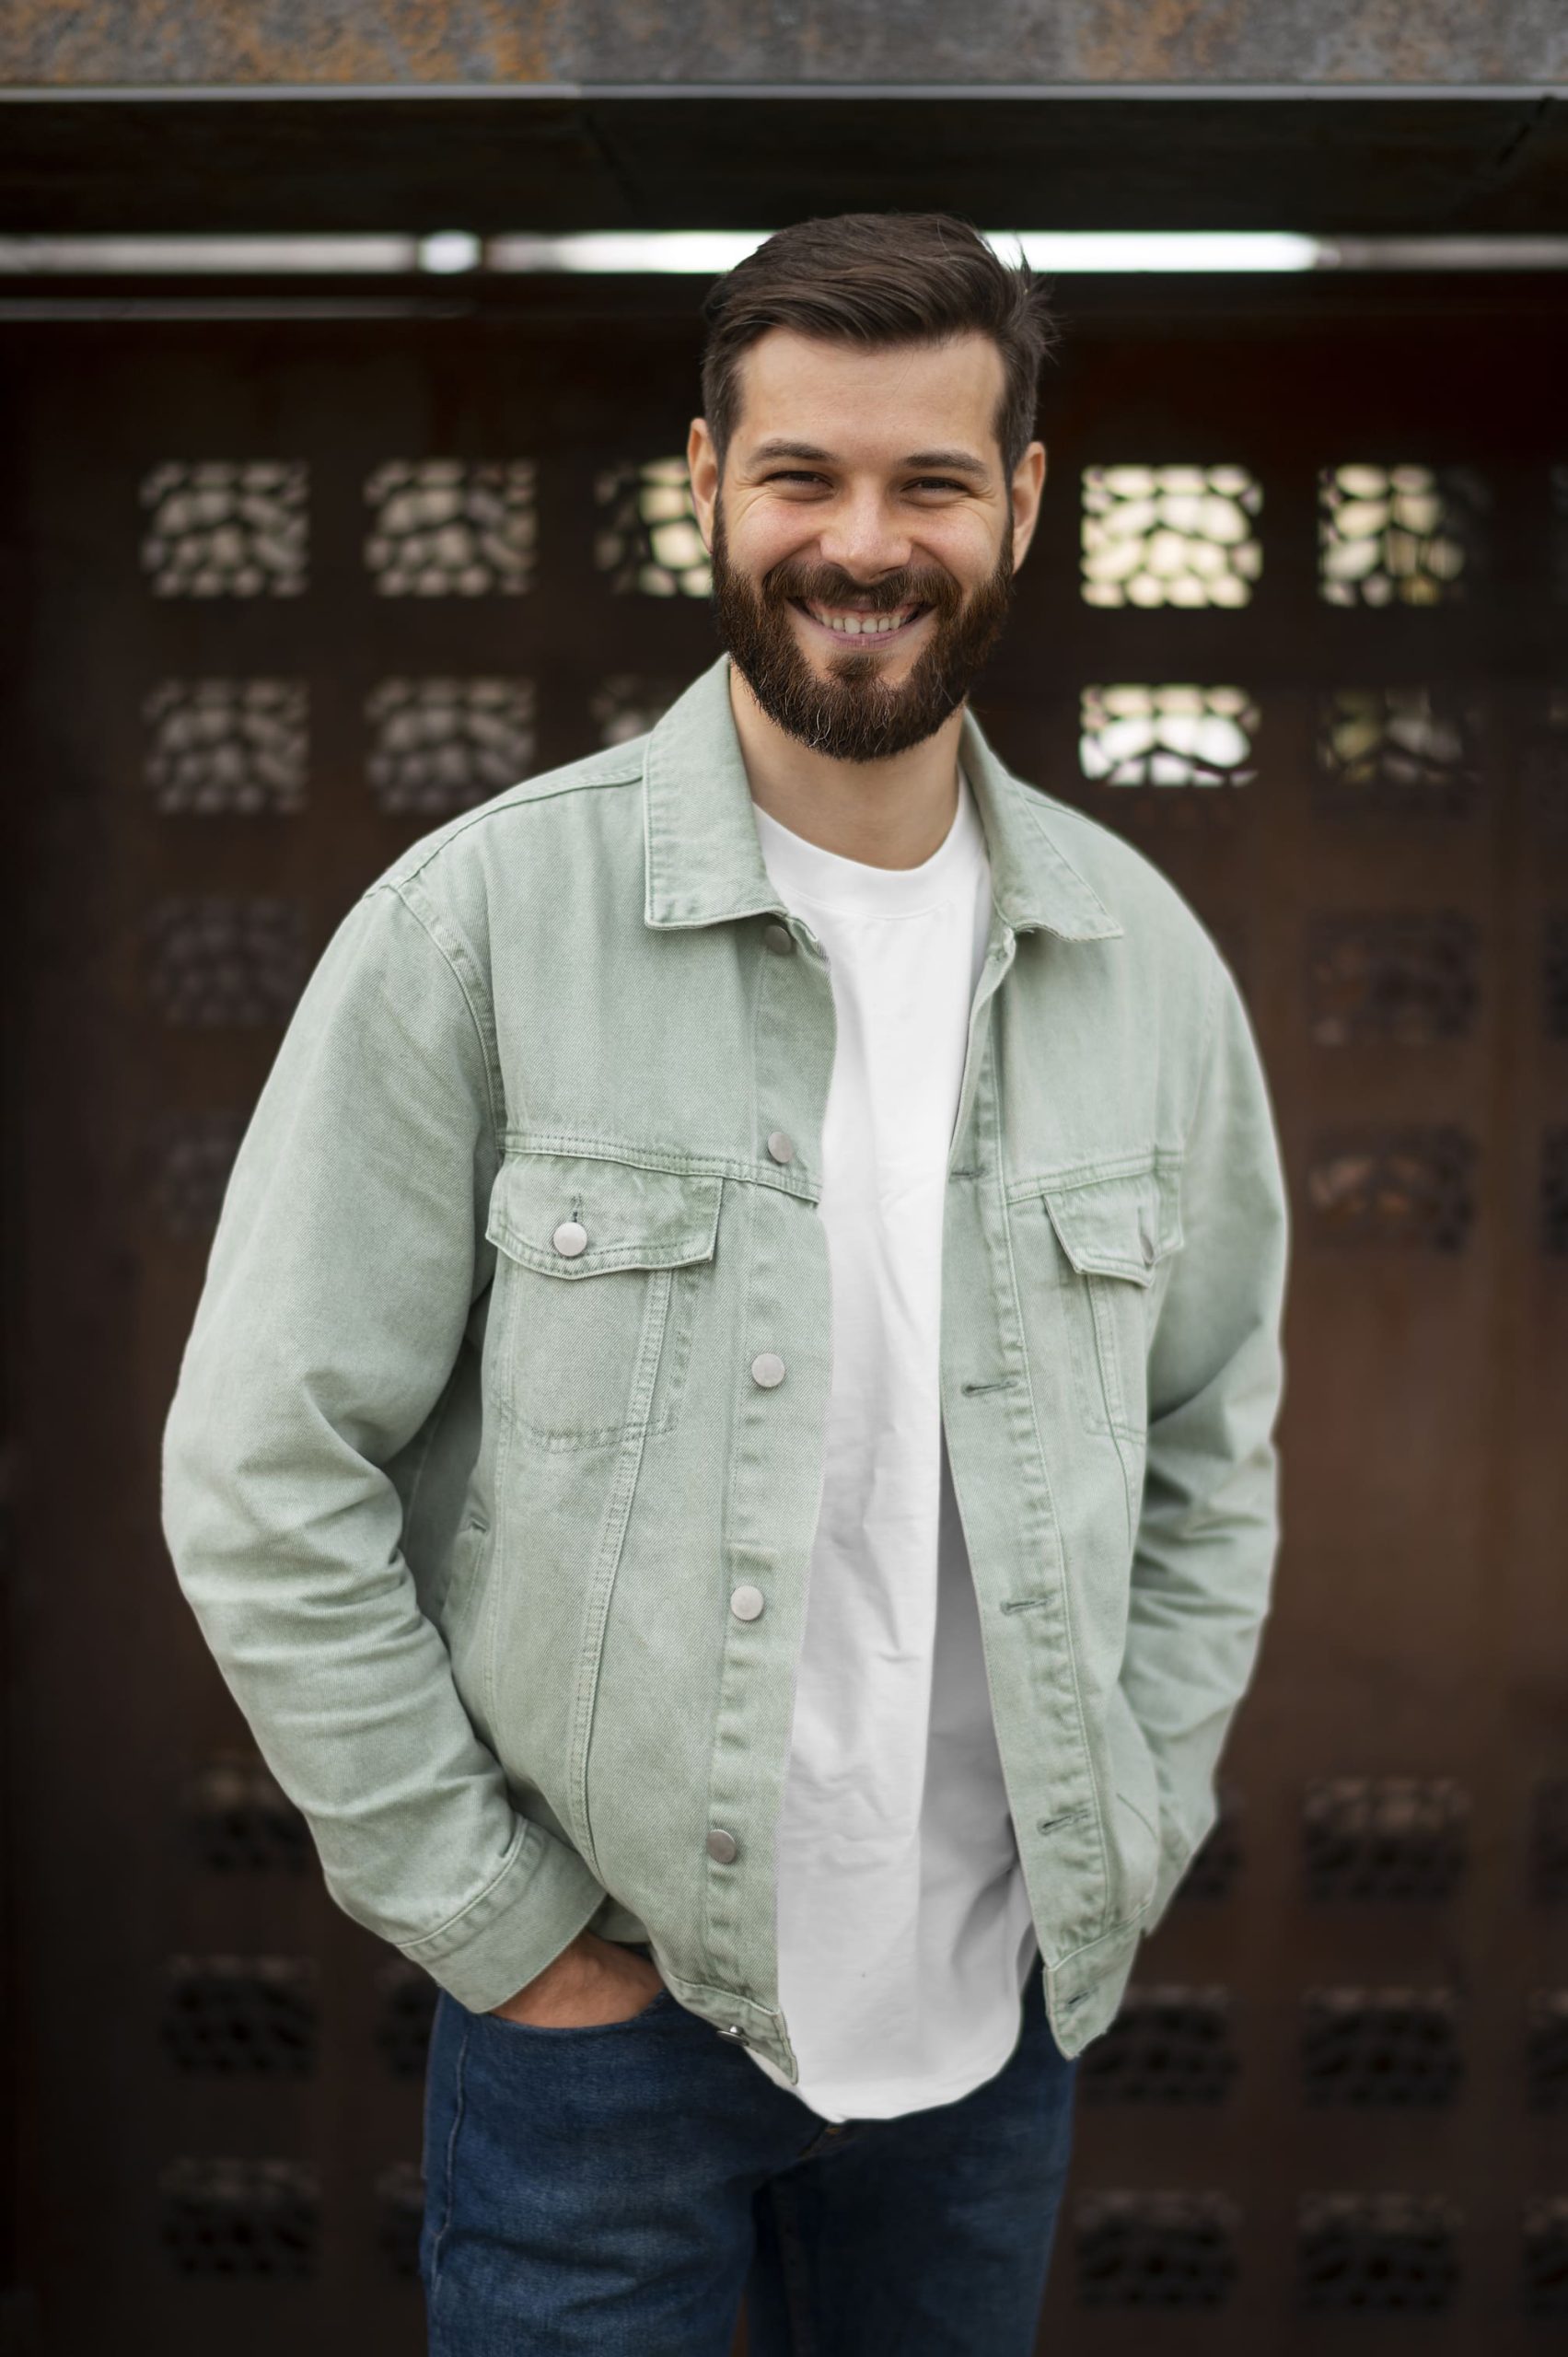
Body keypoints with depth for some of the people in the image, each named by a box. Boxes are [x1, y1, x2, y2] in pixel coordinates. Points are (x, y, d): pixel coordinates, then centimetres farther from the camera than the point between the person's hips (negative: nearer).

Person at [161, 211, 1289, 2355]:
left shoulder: (1141, 955, 0)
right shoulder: (480, 924, -12)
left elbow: (1216, 1445, 11)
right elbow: (267, 1474, -11)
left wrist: (1125, 1841, 3)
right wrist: (496, 1919, -10)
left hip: (1003, 2003, 4)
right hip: (603, 2008, -3)